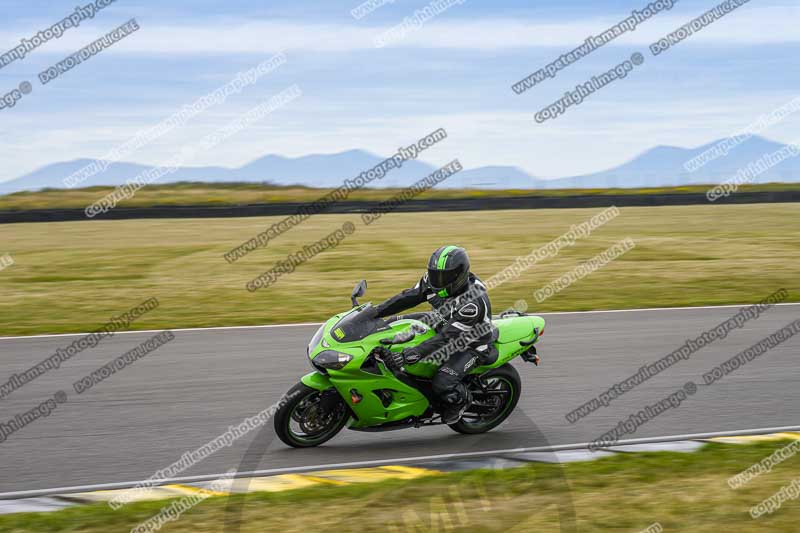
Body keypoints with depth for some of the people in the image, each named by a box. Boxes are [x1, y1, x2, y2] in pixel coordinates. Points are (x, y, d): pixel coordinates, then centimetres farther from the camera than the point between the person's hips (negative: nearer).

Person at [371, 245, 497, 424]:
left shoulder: (474, 302, -38)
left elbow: (446, 337, -41)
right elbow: (408, 297, -12)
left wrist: (408, 355, -49)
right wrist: (374, 312, -23)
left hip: (472, 343, -8)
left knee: (443, 383, -27)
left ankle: (461, 399, 8)